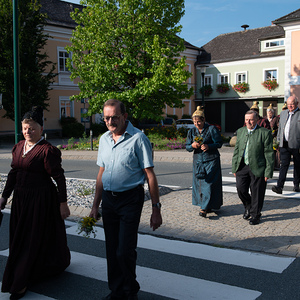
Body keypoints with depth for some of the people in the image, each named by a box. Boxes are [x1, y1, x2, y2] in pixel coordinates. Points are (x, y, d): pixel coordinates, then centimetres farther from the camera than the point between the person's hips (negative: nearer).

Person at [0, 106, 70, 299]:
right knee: (19, 237, 17)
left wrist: (63, 203, -16)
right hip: (21, 198, 8)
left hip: (41, 199, -8)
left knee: (33, 239, 2)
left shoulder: (47, 150, -16)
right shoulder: (19, 147, 7)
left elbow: (59, 178, -16)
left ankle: (21, 283, 11)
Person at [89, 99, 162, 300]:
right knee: (112, 251, 12)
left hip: (130, 199, -6)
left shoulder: (138, 138, -11)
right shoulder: (104, 139, 8)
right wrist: (96, 205, 16)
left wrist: (156, 209, -12)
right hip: (108, 199, 6)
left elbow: (150, 175, -11)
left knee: (125, 251, -6)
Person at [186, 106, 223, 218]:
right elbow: (187, 146, 9)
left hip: (211, 160, -5)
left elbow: (219, 143, -6)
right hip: (198, 160, 5)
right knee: (199, 183, 7)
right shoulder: (191, 131, 9)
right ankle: (208, 206, 22)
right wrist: (192, 146, -14)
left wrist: (208, 146, -23)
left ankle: (204, 208, -8)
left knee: (208, 183, -9)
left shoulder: (212, 129, -5)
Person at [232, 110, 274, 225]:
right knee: (241, 189, -1)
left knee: (256, 193, 4)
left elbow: (269, 154, -6)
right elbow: (236, 150, 13)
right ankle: (248, 206, 29)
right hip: (242, 167, 4)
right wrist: (234, 168, 10)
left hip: (257, 168, -4)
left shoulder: (265, 133, -6)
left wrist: (268, 172, -9)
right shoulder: (240, 131, 9)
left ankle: (255, 215, 24)